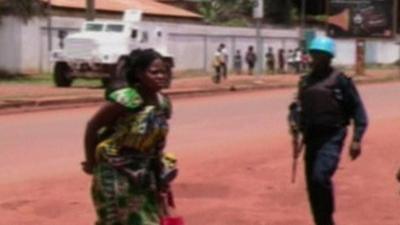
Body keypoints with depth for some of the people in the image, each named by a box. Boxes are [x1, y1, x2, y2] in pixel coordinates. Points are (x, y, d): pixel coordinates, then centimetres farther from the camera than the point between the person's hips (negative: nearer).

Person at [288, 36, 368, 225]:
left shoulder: (340, 80, -6)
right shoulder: (306, 81, 11)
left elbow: (357, 109, -5)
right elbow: (299, 106, 21)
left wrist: (357, 139, -13)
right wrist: (296, 122, -1)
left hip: (332, 137, -6)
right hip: (311, 137, 7)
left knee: (320, 177, -23)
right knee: (312, 183, 9)